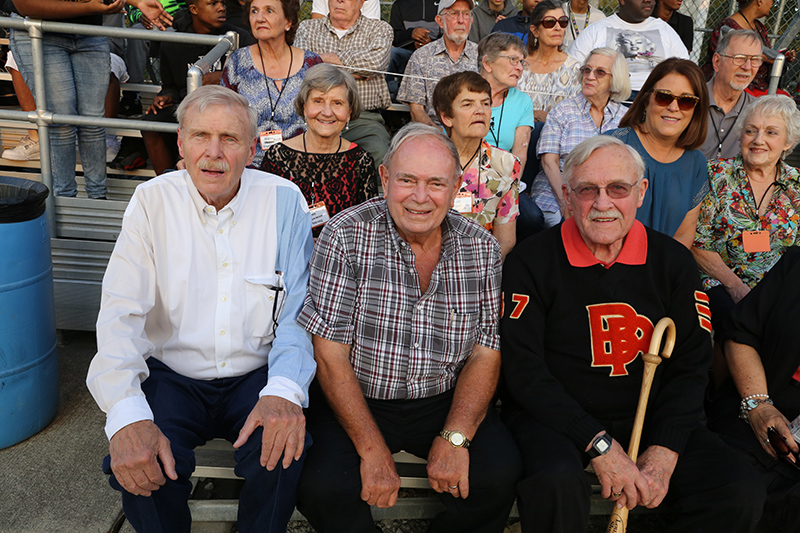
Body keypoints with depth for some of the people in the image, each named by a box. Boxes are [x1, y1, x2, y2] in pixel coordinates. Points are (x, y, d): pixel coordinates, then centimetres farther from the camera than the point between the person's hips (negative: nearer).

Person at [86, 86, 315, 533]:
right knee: (137, 463, -26)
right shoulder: (152, 202, -3)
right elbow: (121, 315, -9)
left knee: (285, 451, -27)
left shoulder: (284, 201, -4)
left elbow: (298, 312, -7)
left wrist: (285, 389, -27)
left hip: (256, 377, 0)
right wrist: (127, 415, -25)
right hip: (172, 375, 1)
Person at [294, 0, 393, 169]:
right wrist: (353, 72, -3)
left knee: (378, 153, -31)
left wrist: (324, 57, -2)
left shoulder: (380, 29, 14)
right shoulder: (307, 28, 19)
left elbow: (374, 61, -9)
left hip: (363, 119, -1)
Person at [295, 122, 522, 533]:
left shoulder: (481, 249, -3)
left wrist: (454, 438, -16)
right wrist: (373, 451, -19)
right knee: (323, 489, -26)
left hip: (445, 403, 3)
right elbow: (330, 353, -14)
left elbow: (485, 353, -1)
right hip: (357, 402, -2)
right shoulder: (346, 235, -12)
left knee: (500, 475, -21)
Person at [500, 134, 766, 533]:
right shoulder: (531, 261, -8)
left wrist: (663, 453, -11)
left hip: (647, 418, 4)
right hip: (554, 417, -3)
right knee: (556, 483, -34)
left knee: (740, 495, -15)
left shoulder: (674, 262, 3)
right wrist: (599, 445, -18)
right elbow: (524, 370, -11)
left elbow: (690, 366, 3)